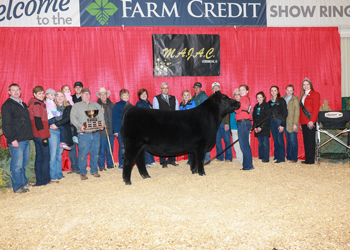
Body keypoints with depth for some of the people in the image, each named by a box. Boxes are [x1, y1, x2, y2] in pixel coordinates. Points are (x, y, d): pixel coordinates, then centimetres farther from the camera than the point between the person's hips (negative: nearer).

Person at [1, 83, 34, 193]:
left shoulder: (23, 104, 19)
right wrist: (12, 139, -17)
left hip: (26, 139, 8)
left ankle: (24, 183, 24)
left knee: (24, 163, 14)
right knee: (17, 165, -4)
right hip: (16, 141, -8)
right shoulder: (7, 105, -5)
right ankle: (18, 187, 3)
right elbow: (6, 124, -11)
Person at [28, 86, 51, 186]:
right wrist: (44, 137, -20)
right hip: (41, 135, -9)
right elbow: (38, 122, -20)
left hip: (36, 135, 9)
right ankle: (44, 180, 3)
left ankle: (39, 180, 17)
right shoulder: (38, 105, -13)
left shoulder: (33, 104, 16)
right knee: (46, 157, -2)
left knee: (39, 157, 12)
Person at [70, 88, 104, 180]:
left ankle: (94, 170, 20)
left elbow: (101, 116, 14)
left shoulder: (96, 105, 19)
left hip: (95, 133, 3)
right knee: (83, 154, -4)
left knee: (95, 153, 6)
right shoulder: (76, 106, 10)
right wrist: (80, 126, -15)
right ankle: (82, 173, 7)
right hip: (83, 134, -3)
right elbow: (73, 118, 1)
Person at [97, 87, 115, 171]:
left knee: (110, 149, 9)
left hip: (111, 130, 4)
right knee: (102, 150, -2)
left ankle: (110, 164, 20)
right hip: (102, 132, -4)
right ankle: (101, 166, 6)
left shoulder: (111, 105, 13)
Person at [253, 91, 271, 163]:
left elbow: (267, 117, -10)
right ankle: (261, 156, 17)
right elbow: (254, 117, 14)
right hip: (257, 128, 5)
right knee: (260, 143, 9)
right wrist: (255, 127, 1)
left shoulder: (266, 105, -3)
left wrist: (261, 127, -14)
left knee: (265, 143, -5)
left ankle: (266, 158, -1)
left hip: (265, 127, -5)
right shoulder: (256, 106, 15)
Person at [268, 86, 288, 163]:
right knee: (275, 140, 9)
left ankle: (281, 158, 1)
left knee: (280, 140, -5)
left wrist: (282, 124, -14)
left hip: (279, 121, -5)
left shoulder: (281, 100, -3)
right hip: (272, 122, 5)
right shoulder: (270, 102, 14)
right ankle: (276, 156, 18)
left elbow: (285, 113, -8)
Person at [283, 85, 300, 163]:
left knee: (293, 141, -4)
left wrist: (295, 123, -14)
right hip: (285, 122, 5)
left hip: (292, 123, -5)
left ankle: (294, 158, 2)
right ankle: (288, 157, 17)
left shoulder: (295, 99, -4)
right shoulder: (283, 98, 12)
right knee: (288, 141, 11)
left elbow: (297, 112, -8)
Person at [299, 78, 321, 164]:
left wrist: (311, 121, -18)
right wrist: (300, 123, 13)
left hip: (310, 122, -7)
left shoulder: (315, 94, -2)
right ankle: (307, 159, 12)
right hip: (303, 122, 7)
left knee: (310, 141, -5)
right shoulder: (302, 96, 19)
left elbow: (316, 108, -10)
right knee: (306, 141, 7)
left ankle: (311, 160, -2)